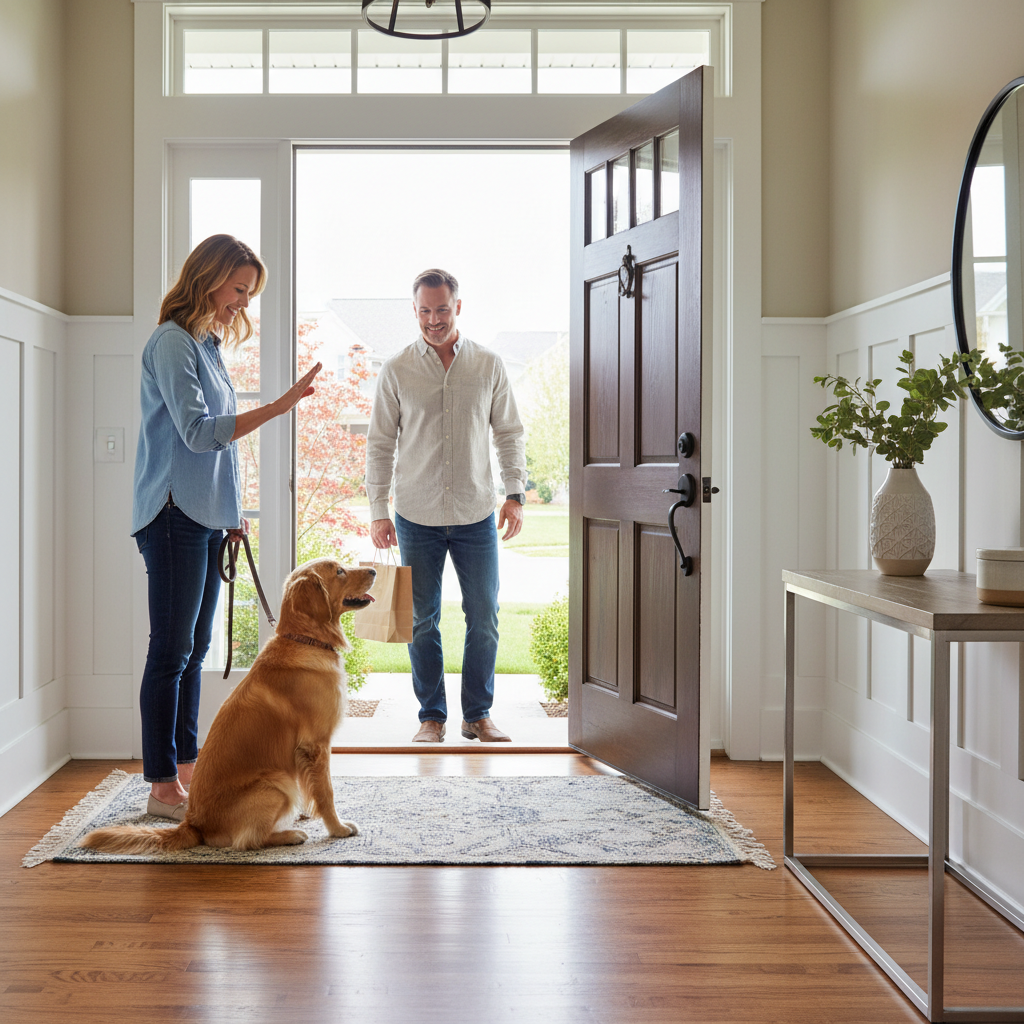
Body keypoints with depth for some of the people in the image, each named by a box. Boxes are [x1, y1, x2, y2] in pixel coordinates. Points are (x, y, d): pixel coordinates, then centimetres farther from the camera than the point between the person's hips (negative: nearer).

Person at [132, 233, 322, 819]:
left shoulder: (210, 343, 18)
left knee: (196, 646, 11)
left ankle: (185, 765, 20)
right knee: (172, 649, -5)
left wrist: (232, 511, 20)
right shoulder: (173, 342, -9)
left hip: (207, 517, 9)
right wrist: (277, 408, -24)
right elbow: (197, 431, -19)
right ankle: (163, 786, 2)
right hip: (175, 514, -9)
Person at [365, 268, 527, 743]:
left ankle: (478, 715, 19)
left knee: (484, 619, 4)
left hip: (476, 514, 1)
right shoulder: (396, 369, 2)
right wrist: (377, 511, -1)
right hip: (416, 516, 0)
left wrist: (515, 494, -1)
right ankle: (431, 717, 19)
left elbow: (509, 433, 9)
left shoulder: (488, 365, 4)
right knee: (422, 621, 6)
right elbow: (380, 444, 4)